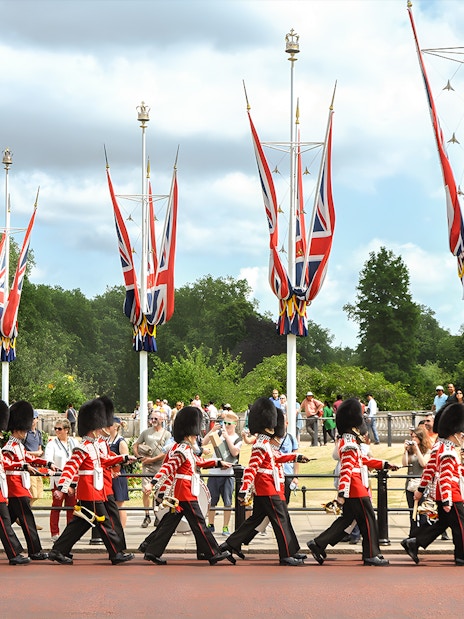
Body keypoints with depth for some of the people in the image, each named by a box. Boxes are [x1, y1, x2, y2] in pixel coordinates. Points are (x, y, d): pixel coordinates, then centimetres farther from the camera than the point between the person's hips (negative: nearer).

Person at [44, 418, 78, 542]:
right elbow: (48, 457, -17)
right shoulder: (52, 443, -2)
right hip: (58, 479, -3)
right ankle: (55, 533, 6)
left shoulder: (74, 442, 10)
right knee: (56, 506, 1)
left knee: (71, 506, 7)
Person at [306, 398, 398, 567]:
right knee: (368, 520, -2)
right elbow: (346, 469, -25)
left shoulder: (349, 441, 17)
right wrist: (342, 493, -31)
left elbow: (363, 461, 25)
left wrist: (384, 464, 23)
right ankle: (371, 555, 5)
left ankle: (318, 544, 10)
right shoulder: (350, 444, -17)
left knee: (346, 519, 13)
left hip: (353, 490, 10)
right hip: (356, 490, -10)